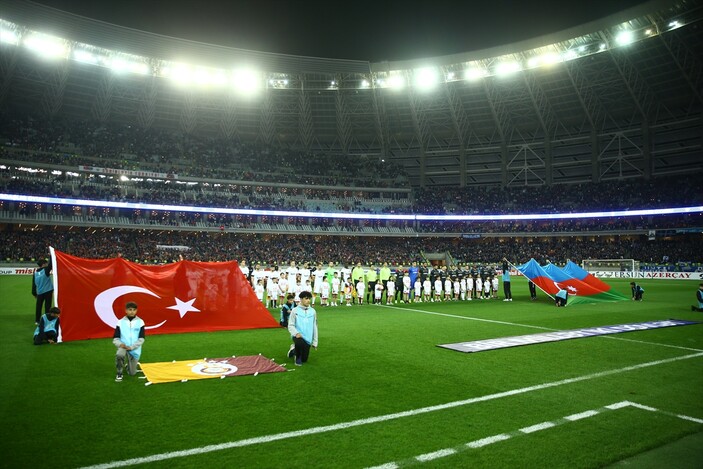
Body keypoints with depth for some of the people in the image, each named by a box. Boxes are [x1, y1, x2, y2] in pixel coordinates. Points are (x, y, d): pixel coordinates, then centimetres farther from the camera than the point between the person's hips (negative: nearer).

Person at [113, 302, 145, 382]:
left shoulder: (140, 322, -4)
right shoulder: (120, 322, -2)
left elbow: (141, 339, -7)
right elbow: (115, 338, 1)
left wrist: (131, 347, -17)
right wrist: (120, 344, -19)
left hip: (135, 349, 0)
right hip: (123, 347, 0)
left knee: (132, 373, 1)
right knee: (119, 355, -37)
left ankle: (130, 365, 39)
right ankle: (119, 374, -9)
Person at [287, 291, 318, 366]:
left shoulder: (312, 311, 2)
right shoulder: (295, 311, -6)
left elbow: (314, 327, 7)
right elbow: (290, 325, -5)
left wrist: (315, 342, 8)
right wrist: (296, 333, -25)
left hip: (308, 338, 3)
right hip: (298, 336, -3)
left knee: (304, 359, 6)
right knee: (300, 342, -37)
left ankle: (294, 350, 39)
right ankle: (297, 357, -4)